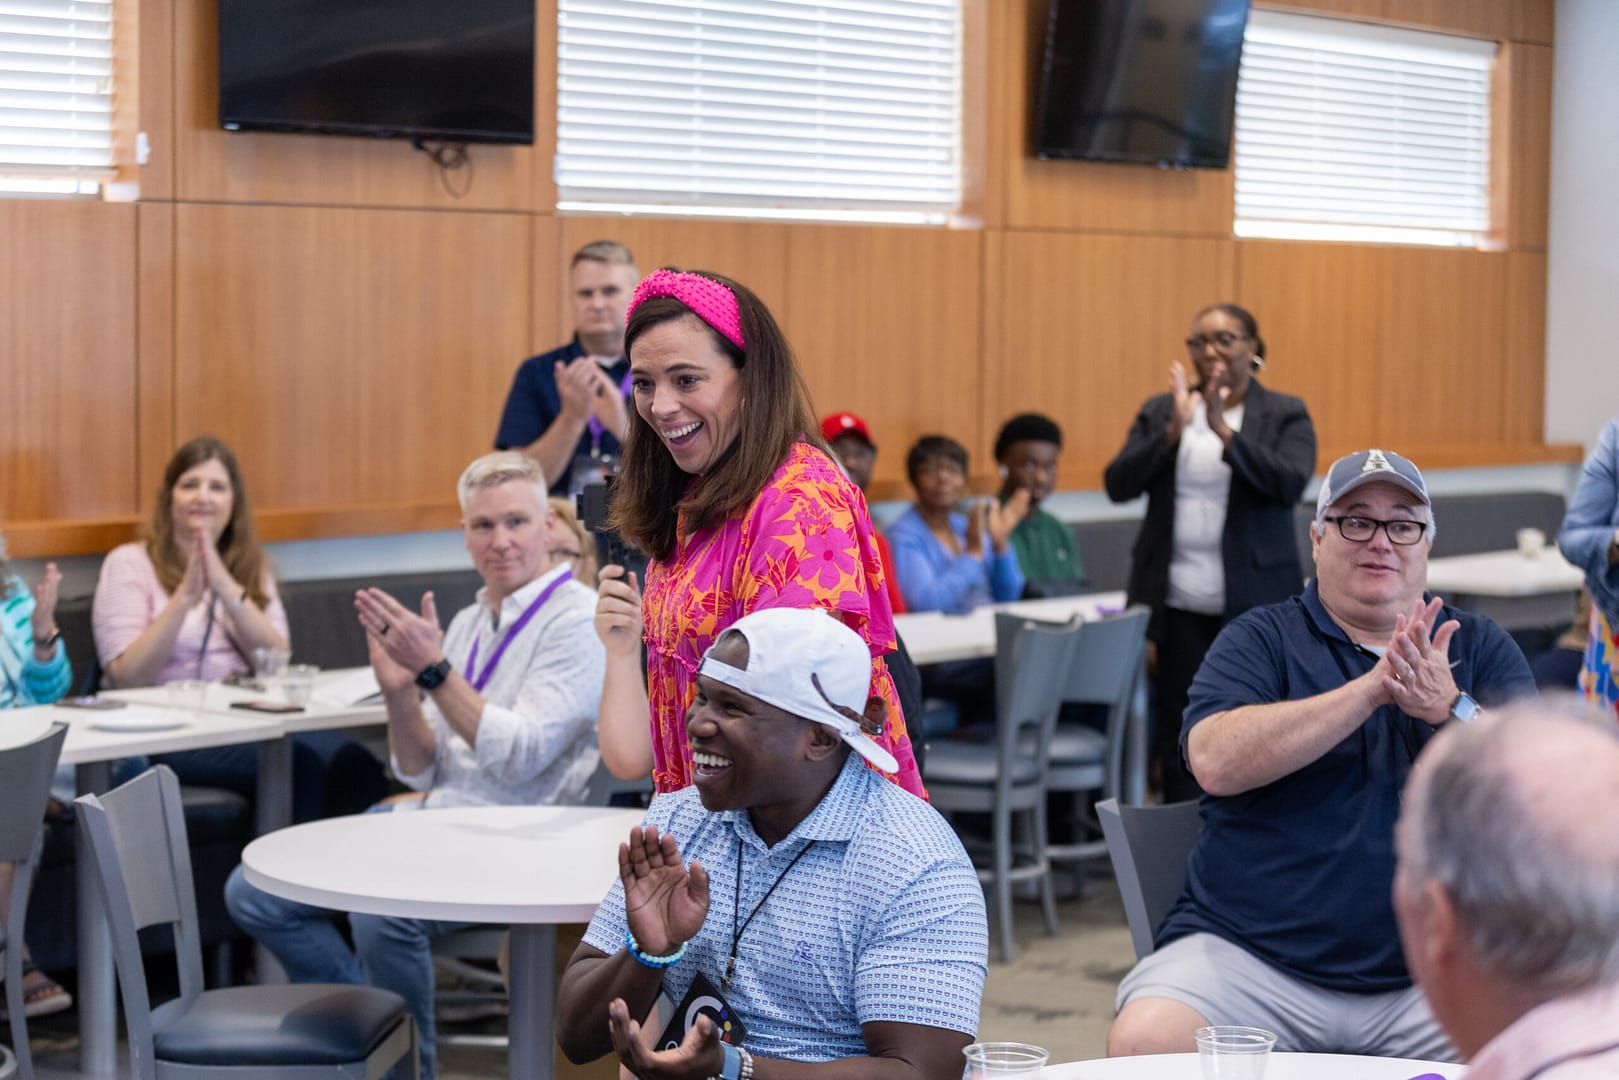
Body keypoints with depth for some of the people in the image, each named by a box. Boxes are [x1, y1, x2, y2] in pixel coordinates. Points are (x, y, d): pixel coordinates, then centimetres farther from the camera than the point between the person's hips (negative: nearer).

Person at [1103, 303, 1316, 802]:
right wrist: (1173, 432, -14)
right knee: (1179, 732, 3)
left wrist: (1226, 432, -23)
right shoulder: (1159, 412, 9)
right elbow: (1118, 484, -1)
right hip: (1179, 604, 2)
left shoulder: (1286, 415, 3)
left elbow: (1290, 483, -13)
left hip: (1254, 602, -2)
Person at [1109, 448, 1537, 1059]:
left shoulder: (1481, 648, 14)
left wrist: (1451, 711, -16)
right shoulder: (1261, 639, 8)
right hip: (1251, 956, -1)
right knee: (1143, 1043, -27)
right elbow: (1216, 762, -12)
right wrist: (1372, 689, -15)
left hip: (1429, 975, 1)